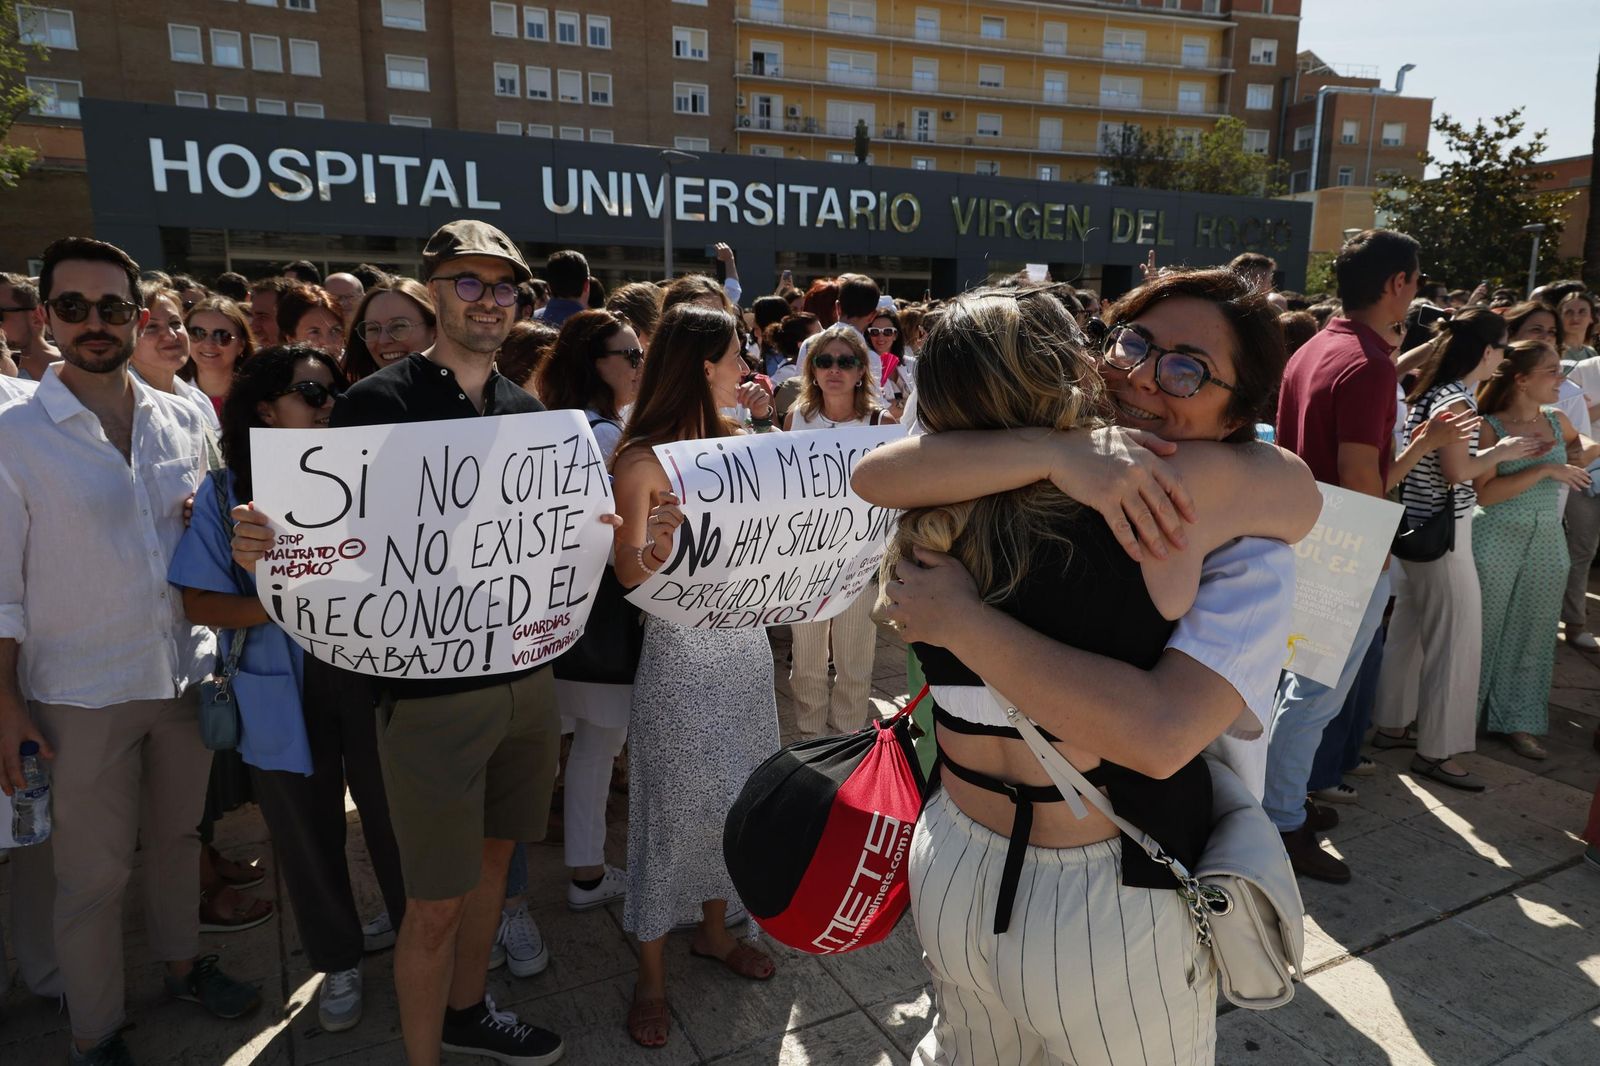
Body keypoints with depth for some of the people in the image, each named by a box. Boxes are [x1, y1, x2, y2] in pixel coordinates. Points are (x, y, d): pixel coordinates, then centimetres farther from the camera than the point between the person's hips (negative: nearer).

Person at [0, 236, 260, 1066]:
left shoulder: (184, 421, 3)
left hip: (184, 674, 4)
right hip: (80, 691, -3)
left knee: (177, 834, 20)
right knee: (92, 871, 9)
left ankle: (182, 961, 41)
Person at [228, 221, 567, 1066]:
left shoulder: (527, 410, 7)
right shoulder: (377, 403, -8)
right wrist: (265, 545, -31)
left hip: (525, 675, 6)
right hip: (430, 686, -5)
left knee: (493, 853, 22)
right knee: (435, 902, 5)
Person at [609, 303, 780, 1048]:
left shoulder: (728, 441, 6)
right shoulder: (643, 459, -13)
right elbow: (628, 574, -17)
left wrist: (762, 425, 7)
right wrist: (652, 543, -40)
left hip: (744, 642, 6)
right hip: (679, 652, -6)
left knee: (737, 795, 16)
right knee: (673, 807, 4)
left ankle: (713, 929, 39)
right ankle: (651, 974, 23)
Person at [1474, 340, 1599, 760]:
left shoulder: (1557, 421, 3)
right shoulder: (1490, 427, -13)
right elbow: (1484, 492, -21)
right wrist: (1545, 471, -21)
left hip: (1547, 542, 6)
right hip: (1496, 541, -5)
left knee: (1532, 633, 12)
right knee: (1483, 631, 5)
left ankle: (1518, 721, 24)